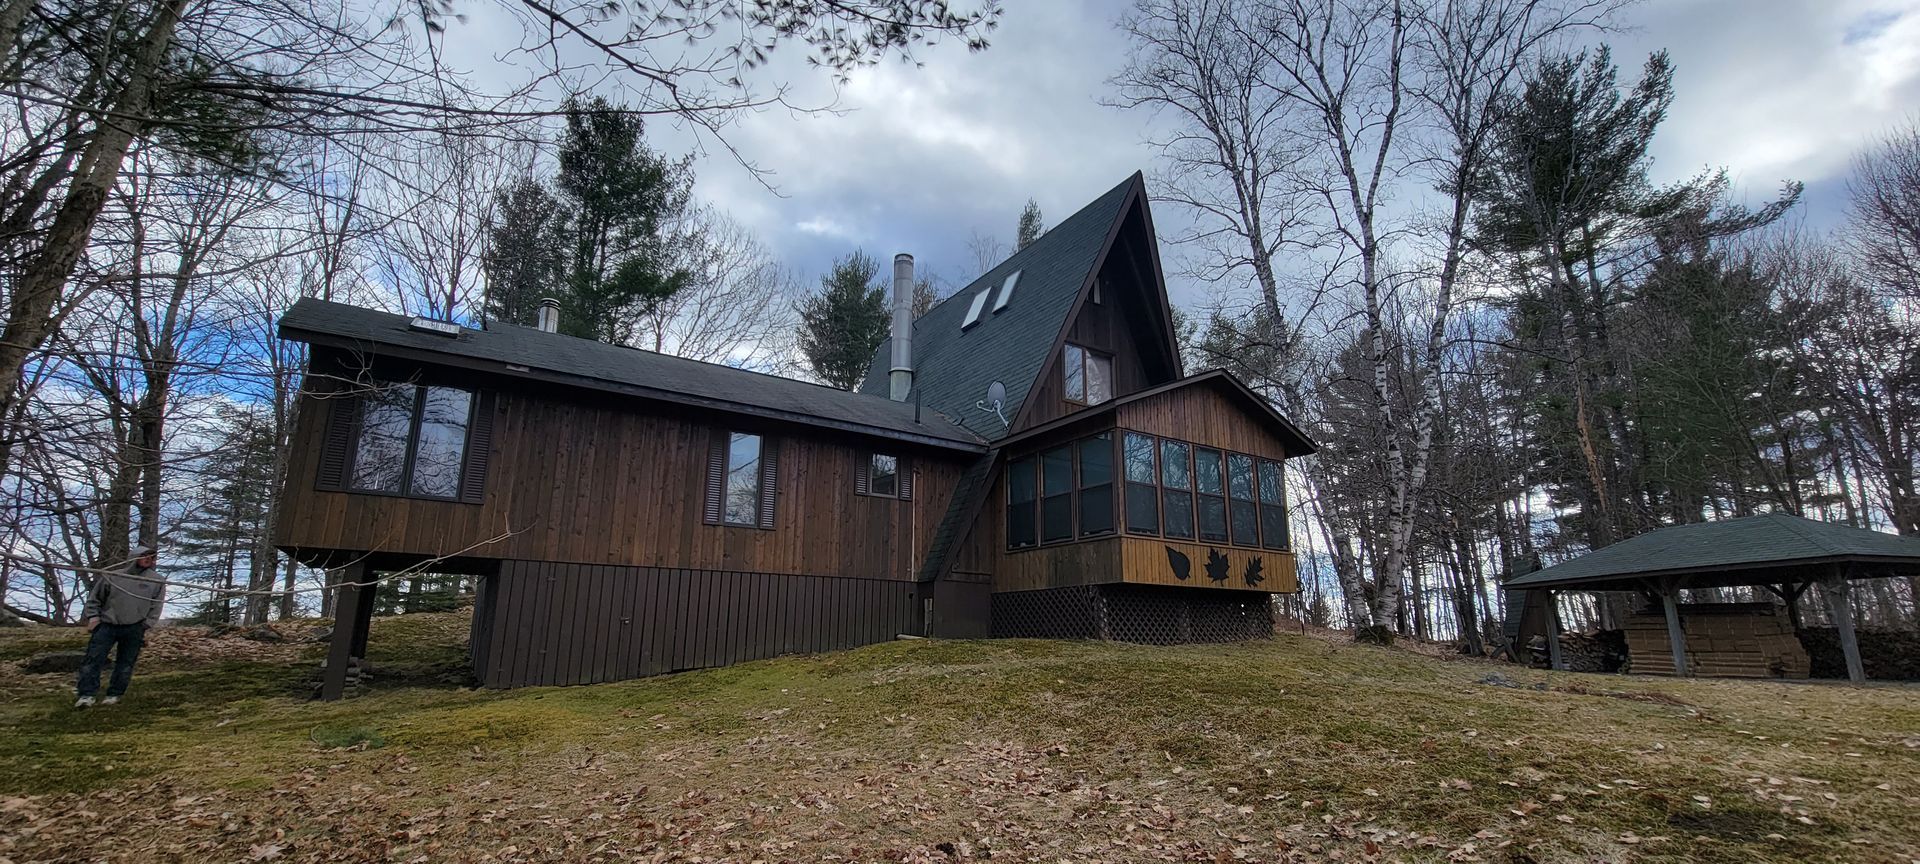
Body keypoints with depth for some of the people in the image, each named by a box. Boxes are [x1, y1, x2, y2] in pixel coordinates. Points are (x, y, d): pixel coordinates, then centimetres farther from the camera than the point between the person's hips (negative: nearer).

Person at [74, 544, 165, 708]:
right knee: (93, 659, -6)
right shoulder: (113, 576, 5)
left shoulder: (157, 580, 5)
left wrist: (146, 625, -2)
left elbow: (156, 606, 4)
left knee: (125, 663, 4)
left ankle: (115, 694, 13)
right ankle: (87, 694, -2)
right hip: (106, 625, 0)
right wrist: (93, 617, 3)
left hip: (134, 629, 0)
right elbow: (94, 598, 14)